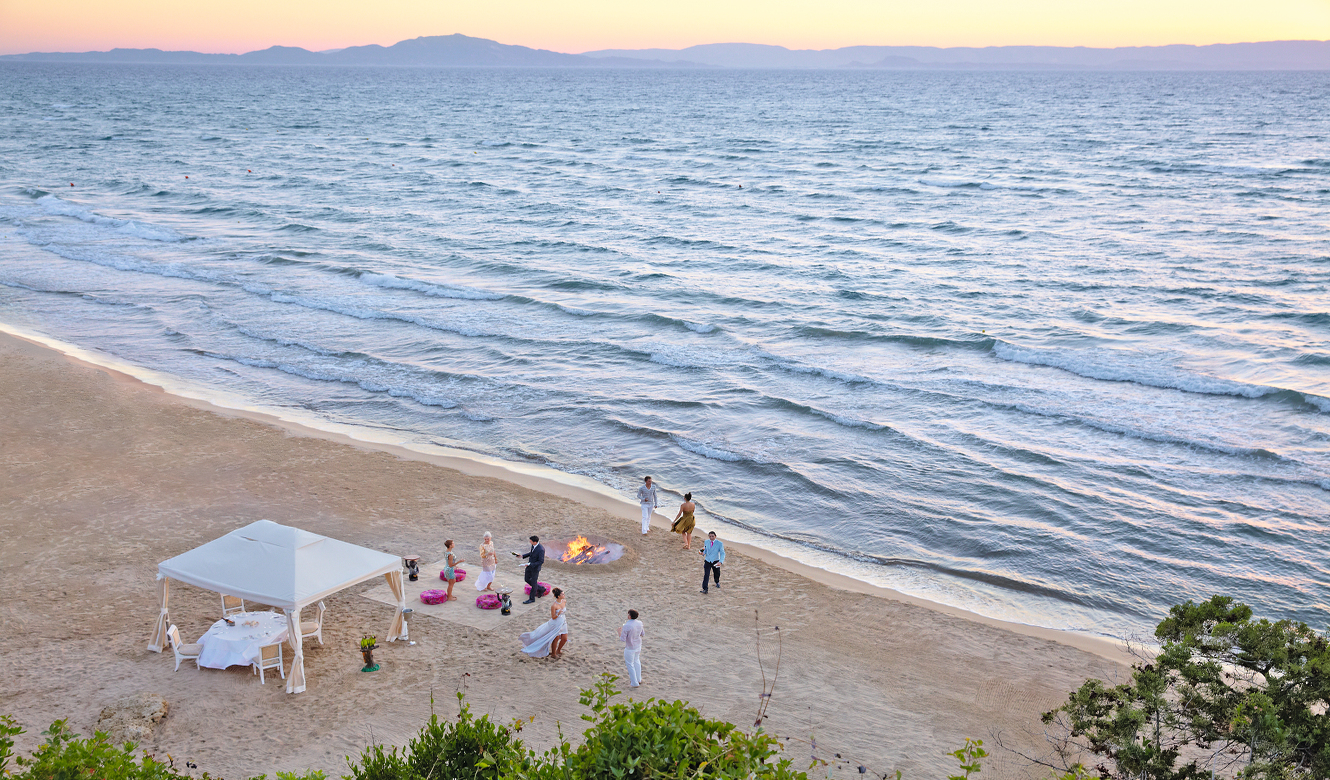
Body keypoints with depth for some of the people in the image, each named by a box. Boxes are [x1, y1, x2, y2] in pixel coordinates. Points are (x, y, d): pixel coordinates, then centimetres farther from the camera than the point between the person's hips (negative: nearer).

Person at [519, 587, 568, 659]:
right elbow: (553, 617, -19)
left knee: (564, 638, 10)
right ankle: (553, 654, 28)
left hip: (563, 622, 6)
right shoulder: (554, 606, -26)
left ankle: (558, 650, 37)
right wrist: (558, 614, -39)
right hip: (556, 624, -6)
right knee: (556, 638, 7)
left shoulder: (564, 602, -6)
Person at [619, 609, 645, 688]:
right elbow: (642, 634, 5)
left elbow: (622, 639, -24)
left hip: (630, 648, -7)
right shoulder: (639, 623, -9)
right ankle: (638, 679, 38)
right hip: (638, 646, 7)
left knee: (630, 664, 10)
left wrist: (619, 632, -6)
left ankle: (634, 683, 19)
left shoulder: (626, 626, -30)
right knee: (636, 661, 27)